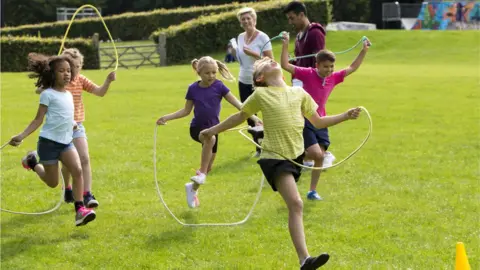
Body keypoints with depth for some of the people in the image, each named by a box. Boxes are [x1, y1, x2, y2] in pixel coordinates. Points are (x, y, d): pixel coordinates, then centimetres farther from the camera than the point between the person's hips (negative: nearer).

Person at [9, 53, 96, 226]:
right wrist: (21, 136, -21)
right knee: (52, 182, 6)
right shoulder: (48, 94, -9)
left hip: (66, 141, 5)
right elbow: (38, 119, -12)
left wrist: (71, 124, 12)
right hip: (49, 141, -5)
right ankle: (32, 162, 34)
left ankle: (80, 210, -18)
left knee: (77, 170, -18)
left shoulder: (69, 95, 11)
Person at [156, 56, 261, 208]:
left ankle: (193, 188, 33)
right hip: (197, 128, -2)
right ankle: (201, 173, -26)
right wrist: (167, 117, -1)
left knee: (209, 167, 6)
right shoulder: (193, 89, -5)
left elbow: (237, 103, -9)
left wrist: (253, 117, -18)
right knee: (210, 139, -38)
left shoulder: (219, 86, -8)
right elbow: (186, 111, 6)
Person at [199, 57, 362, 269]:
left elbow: (318, 122, 19)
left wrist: (345, 116, 10)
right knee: (296, 204, -19)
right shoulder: (261, 95, 0)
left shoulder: (299, 93, 11)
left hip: (295, 155, 6)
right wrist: (212, 130, 15)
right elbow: (240, 117, 13)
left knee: (294, 205, 12)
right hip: (274, 157, -6)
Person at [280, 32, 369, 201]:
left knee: (321, 157, 2)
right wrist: (285, 45, -26)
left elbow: (352, 68, 15)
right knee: (316, 154, -20)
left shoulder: (333, 78, 4)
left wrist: (364, 51, 9)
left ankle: (312, 191, 13)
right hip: (305, 120, -6)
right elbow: (285, 66, -18)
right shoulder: (308, 74, -11)